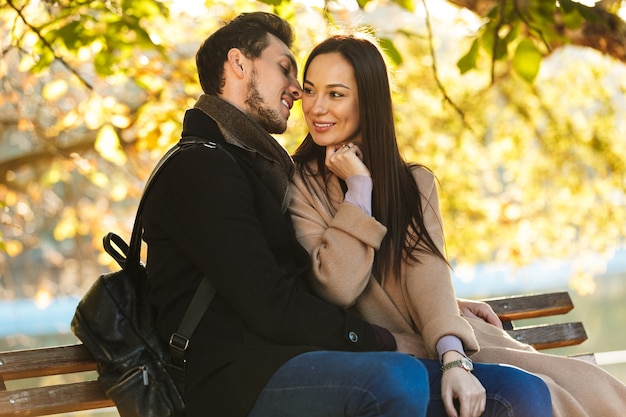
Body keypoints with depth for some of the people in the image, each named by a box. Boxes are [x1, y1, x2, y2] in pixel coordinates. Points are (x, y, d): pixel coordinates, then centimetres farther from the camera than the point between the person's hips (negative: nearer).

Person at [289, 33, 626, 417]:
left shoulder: (416, 183, 13)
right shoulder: (297, 186, 2)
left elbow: (428, 271, -6)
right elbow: (338, 288, -12)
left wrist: (453, 357, -23)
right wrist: (358, 188, -9)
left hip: (453, 345, 5)